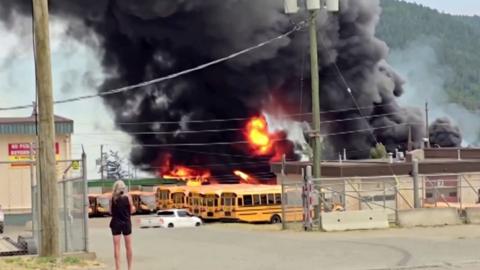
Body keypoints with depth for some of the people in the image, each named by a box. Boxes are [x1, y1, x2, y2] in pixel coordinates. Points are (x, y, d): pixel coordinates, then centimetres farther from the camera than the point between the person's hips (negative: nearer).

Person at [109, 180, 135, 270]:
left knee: (117, 247, 2)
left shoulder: (112, 198, -3)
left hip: (116, 223, 0)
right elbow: (131, 210, -2)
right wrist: (133, 208, 20)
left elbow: (110, 211, 1)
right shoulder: (128, 197, -5)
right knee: (128, 247, 10)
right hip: (126, 222, 0)